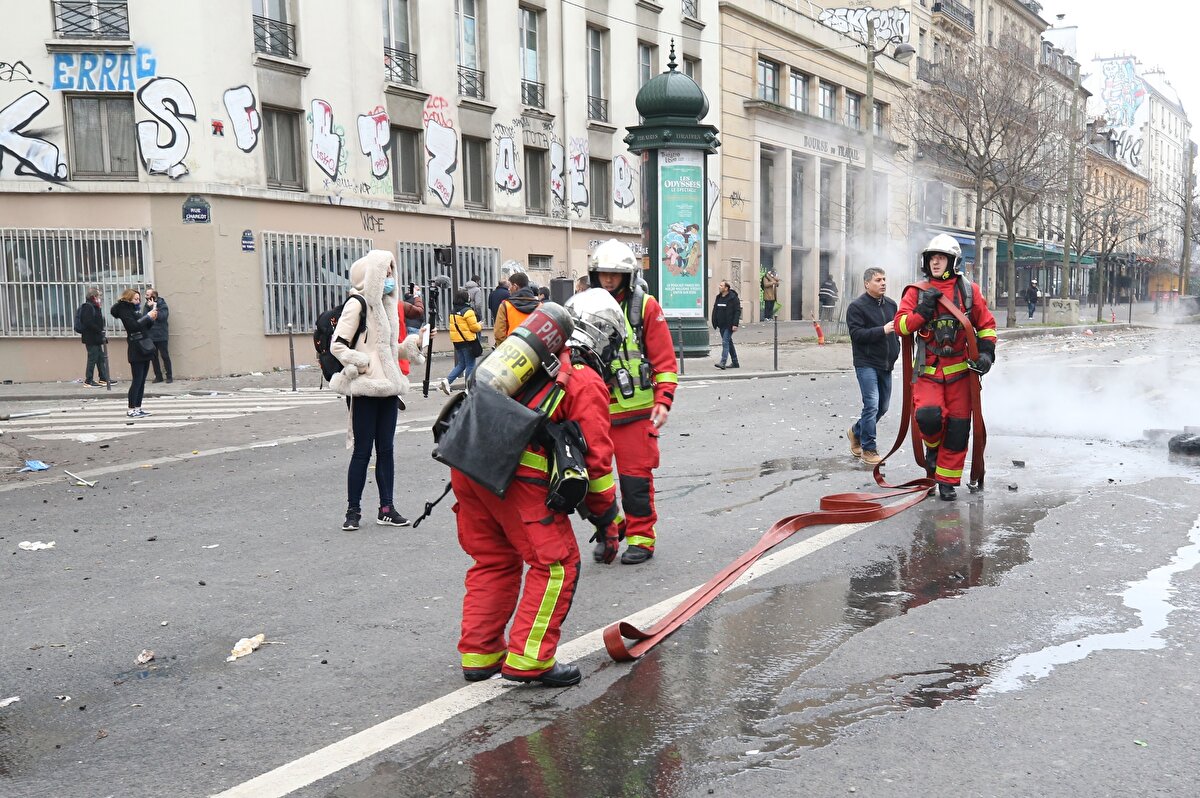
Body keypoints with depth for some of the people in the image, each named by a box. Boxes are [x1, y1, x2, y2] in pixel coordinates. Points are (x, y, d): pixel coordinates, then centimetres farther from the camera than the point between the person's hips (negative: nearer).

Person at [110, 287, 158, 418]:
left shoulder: (135, 309, 17)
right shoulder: (124, 310, -6)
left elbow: (146, 326, 20)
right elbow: (134, 326, -20)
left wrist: (152, 319, 2)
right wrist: (148, 316, -16)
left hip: (144, 348, 8)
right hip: (136, 349, -8)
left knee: (142, 380, 8)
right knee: (137, 380, -8)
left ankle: (137, 408, 12)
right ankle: (131, 409, -5)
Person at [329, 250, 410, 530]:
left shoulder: (386, 304, 16)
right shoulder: (357, 304, -9)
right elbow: (337, 345, -14)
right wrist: (362, 365, -16)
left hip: (387, 388, 7)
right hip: (365, 390, -7)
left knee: (386, 448, 8)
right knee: (363, 450, -2)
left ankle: (386, 508, 14)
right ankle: (353, 510, 9)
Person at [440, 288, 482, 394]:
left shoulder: (453, 311, 8)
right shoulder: (468, 311, -15)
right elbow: (474, 327, -14)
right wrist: (480, 326, 7)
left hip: (456, 341, 7)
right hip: (468, 341, -7)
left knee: (461, 364, 16)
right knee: (470, 365, 3)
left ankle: (447, 381, -1)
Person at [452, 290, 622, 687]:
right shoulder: (587, 383, 2)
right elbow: (596, 457, -1)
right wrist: (606, 520, 9)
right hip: (516, 474, -8)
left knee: (493, 561, 22)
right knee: (556, 564, 5)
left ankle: (479, 654, 27)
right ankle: (529, 660, 5)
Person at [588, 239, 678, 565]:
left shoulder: (646, 307, -2)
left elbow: (665, 360, -3)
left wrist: (664, 400, -11)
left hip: (636, 409, -4)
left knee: (636, 475, 1)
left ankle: (641, 538, 14)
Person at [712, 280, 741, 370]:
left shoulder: (733, 298, -10)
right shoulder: (718, 297, 11)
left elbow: (738, 311, -12)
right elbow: (715, 311, 16)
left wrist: (735, 324, -19)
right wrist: (715, 323, 11)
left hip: (729, 325, -8)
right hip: (722, 325, 8)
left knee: (725, 342, -15)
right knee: (729, 343, 14)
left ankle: (723, 363, -19)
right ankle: (735, 362, 23)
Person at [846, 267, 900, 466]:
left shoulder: (891, 305, 11)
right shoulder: (857, 306, -8)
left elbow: (897, 329, 23)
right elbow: (857, 333, -17)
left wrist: (896, 352, 11)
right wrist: (882, 330, -26)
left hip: (886, 364, 7)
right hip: (866, 363, -7)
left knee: (882, 407, 13)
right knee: (872, 405, -12)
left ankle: (856, 431, 35)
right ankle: (868, 448, 0)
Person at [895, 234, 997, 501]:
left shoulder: (969, 291, 5)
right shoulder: (916, 292, 4)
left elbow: (986, 324, 12)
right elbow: (901, 325, -3)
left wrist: (987, 352, -2)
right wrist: (923, 310, -17)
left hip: (960, 370, 1)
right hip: (929, 369, -1)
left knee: (957, 428, 2)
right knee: (928, 416, -22)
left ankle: (946, 481, 15)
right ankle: (933, 445, 13)